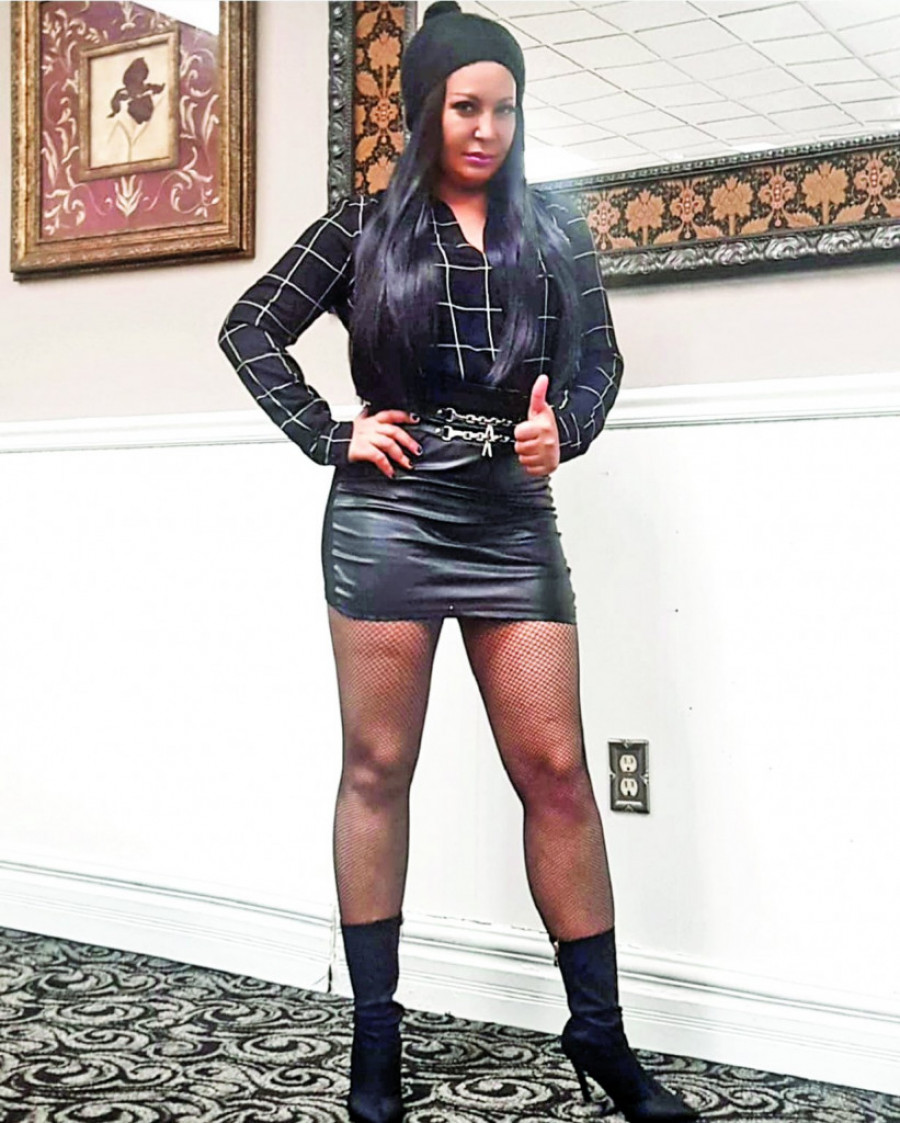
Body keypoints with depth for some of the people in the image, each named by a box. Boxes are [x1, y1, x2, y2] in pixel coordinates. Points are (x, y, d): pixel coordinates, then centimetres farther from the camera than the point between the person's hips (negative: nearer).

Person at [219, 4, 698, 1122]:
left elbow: (599, 358, 16)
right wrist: (331, 436, -3)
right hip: (389, 514, -2)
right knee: (377, 770, 3)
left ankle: (599, 1031, 11)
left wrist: (563, 428, -5)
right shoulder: (366, 227, 6)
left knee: (556, 769, 0)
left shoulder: (553, 230, 12)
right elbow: (250, 328, 7)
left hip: (513, 518, 2)